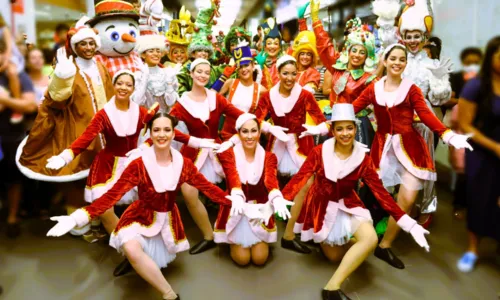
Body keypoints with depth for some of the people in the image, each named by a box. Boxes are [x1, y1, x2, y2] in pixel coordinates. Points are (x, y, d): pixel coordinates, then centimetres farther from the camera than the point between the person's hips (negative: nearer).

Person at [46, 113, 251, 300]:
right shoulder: (139, 164, -21)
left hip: (168, 219, 4)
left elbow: (207, 187, -9)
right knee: (131, 249, -34)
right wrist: (77, 218, -35)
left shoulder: (183, 163, -10)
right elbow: (112, 194, -25)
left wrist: (232, 201, -24)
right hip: (141, 217, -4)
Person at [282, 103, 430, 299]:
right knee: (335, 256, 5)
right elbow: (299, 179, -19)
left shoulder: (363, 159, -10)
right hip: (321, 207, 0)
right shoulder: (319, 152, -12)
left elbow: (381, 193, -13)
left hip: (348, 207, 1)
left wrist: (410, 225, -22)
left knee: (371, 240, -27)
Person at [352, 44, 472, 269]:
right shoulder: (373, 89, 6)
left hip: (409, 147, 0)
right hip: (384, 147, 1)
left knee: (407, 199, -6)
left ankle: (384, 245, 10)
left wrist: (448, 135, -25)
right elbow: (351, 109, -1)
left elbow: (426, 115, -9)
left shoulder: (411, 89, 2)